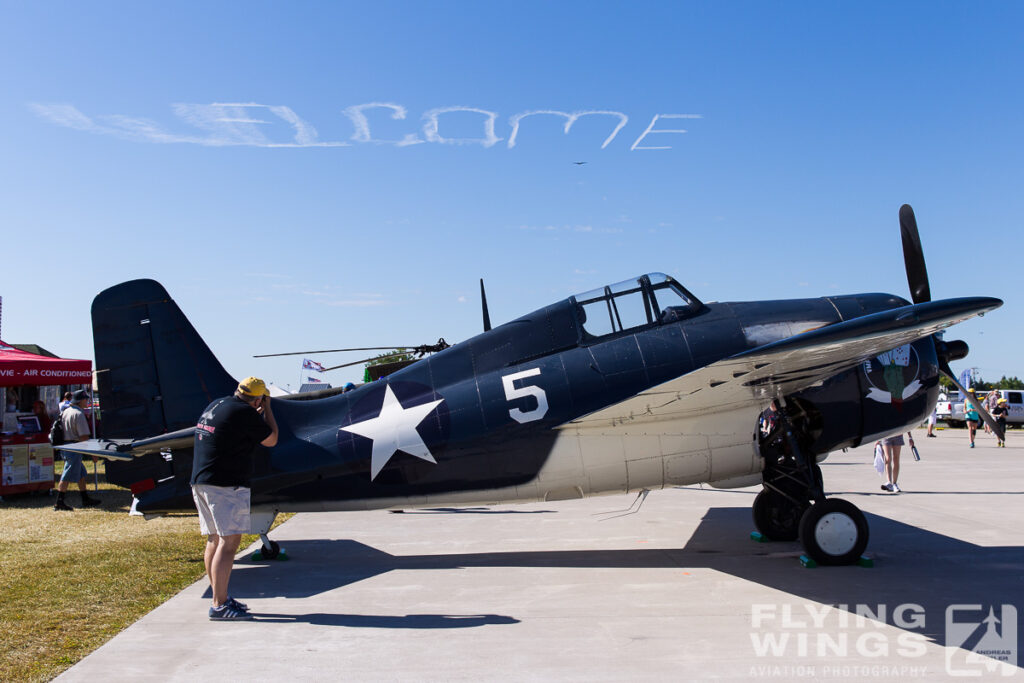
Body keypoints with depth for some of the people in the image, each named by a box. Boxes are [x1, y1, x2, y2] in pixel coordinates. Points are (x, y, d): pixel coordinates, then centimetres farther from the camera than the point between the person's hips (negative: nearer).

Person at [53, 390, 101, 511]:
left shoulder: (65, 411, 13)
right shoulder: (79, 414, -15)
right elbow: (84, 436, -19)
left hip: (64, 445, 10)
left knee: (81, 473, 16)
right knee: (68, 476, -6)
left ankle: (85, 499, 22)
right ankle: (59, 502, -4)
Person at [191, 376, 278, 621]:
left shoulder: (215, 405, 15)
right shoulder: (245, 413, -12)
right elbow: (271, 440, -1)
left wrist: (258, 414, 30)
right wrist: (267, 410, 9)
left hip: (201, 482, 10)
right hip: (226, 485, -10)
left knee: (215, 540, 14)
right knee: (229, 542, -8)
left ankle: (220, 597, 23)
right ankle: (219, 606, -9)